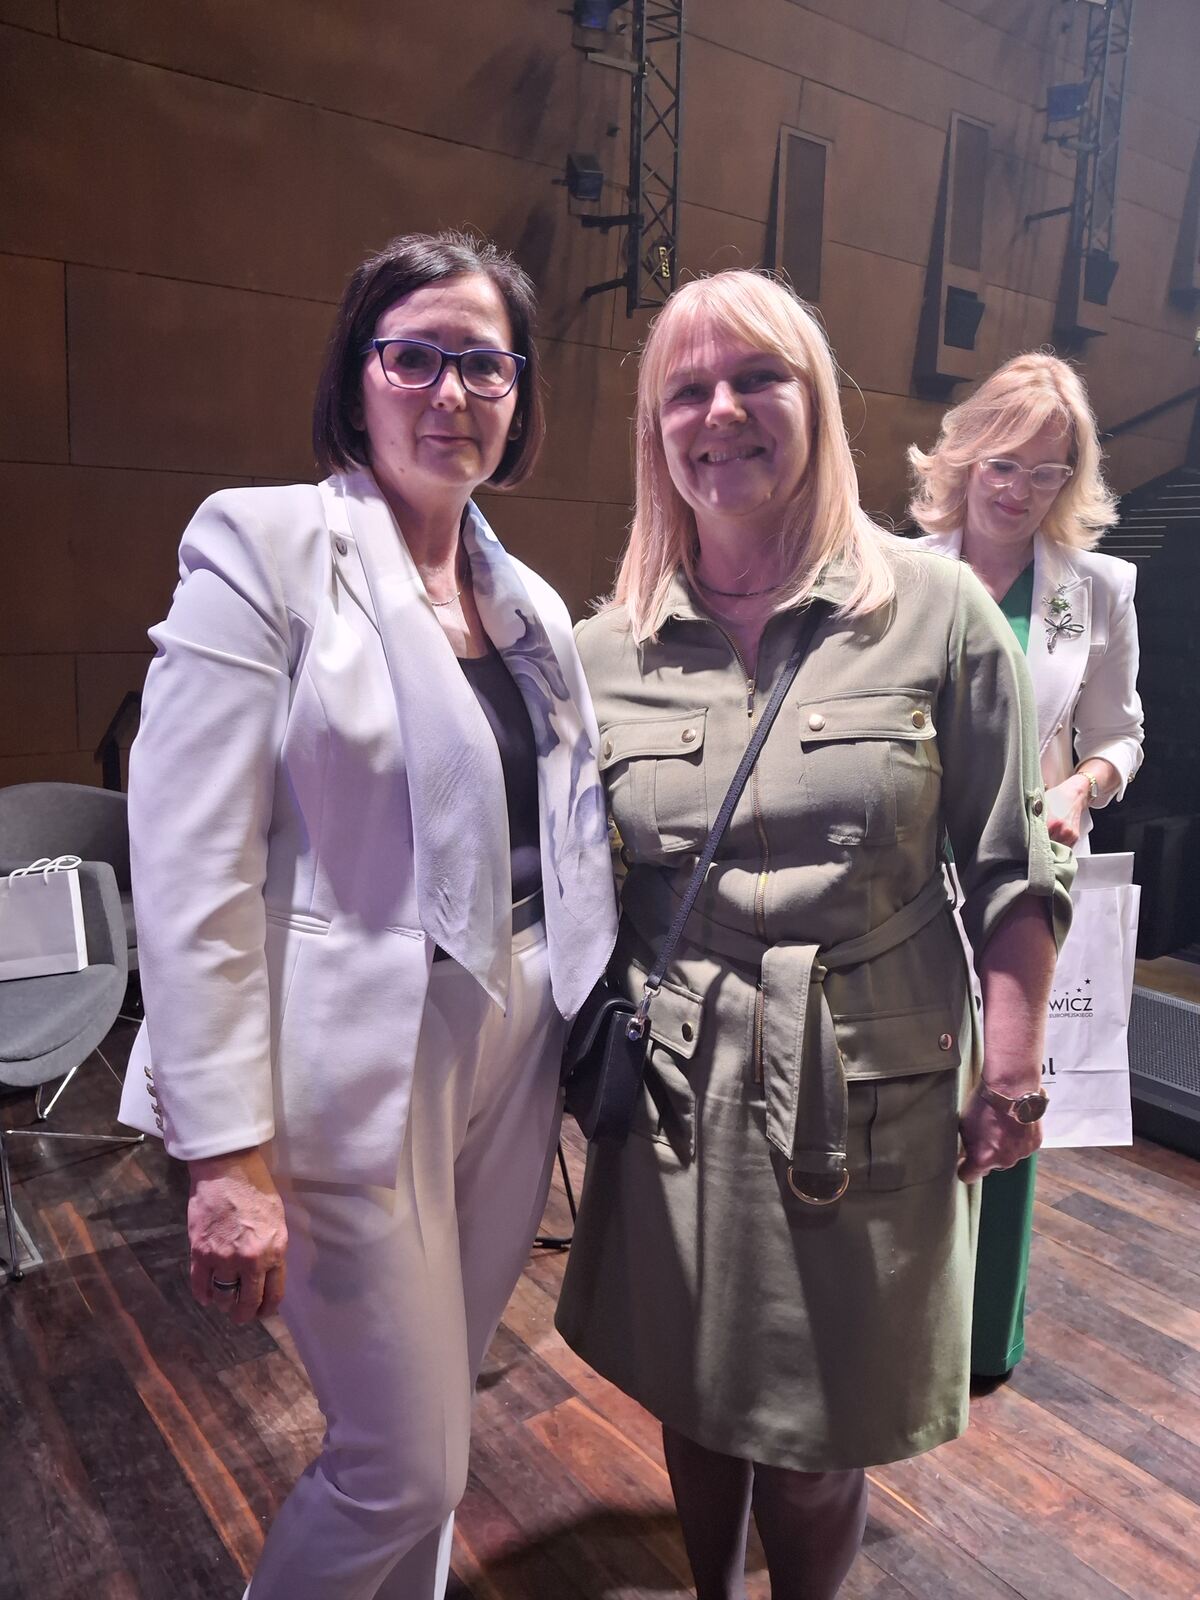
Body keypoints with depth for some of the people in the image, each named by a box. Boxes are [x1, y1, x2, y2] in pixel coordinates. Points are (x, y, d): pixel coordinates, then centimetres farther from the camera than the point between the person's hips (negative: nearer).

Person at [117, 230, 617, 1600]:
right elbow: (191, 871, -15)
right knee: (405, 1463, 7)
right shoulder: (263, 542, -10)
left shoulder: (530, 600, 10)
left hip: (513, 1052, 6)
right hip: (360, 1066, -6)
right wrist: (229, 1155, -17)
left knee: (431, 1419, 21)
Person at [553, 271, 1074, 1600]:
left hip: (866, 1090, -2)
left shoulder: (936, 613, -6)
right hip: (675, 1090, 3)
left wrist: (1012, 1067, -4)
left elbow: (1009, 872, -2)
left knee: (813, 1449, 11)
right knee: (692, 1403, 20)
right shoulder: (605, 650, 0)